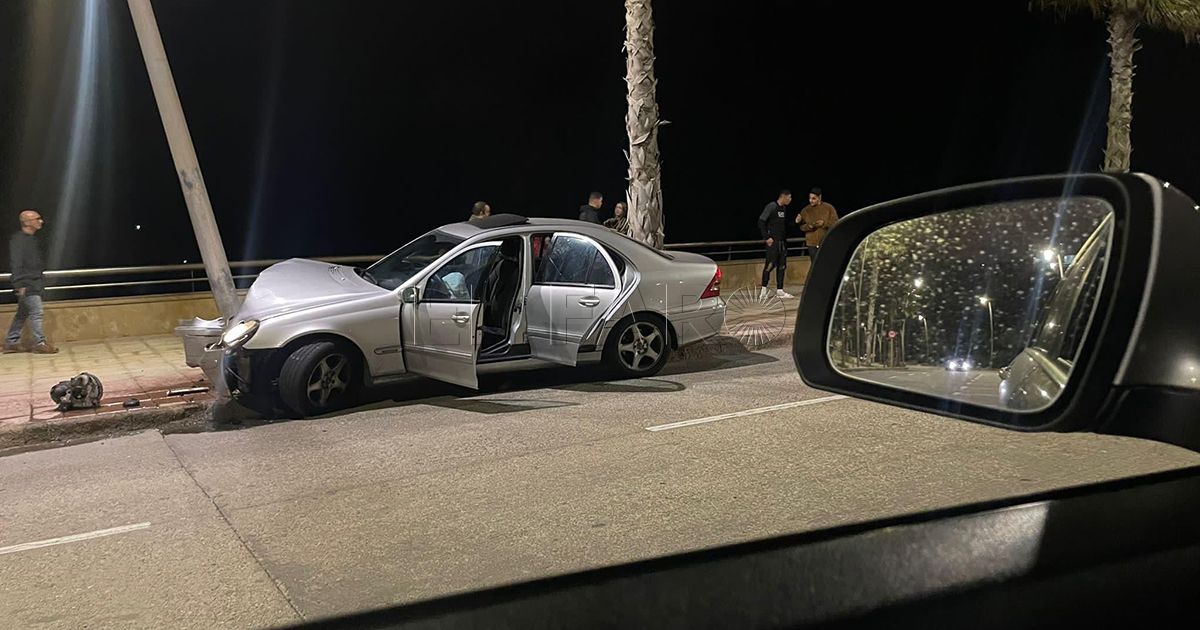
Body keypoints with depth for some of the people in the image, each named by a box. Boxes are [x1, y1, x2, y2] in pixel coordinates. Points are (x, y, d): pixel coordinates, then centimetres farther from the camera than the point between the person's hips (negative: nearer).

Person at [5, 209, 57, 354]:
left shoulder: (33, 239, 15)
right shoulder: (18, 239, -13)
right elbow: (16, 264, -18)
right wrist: (19, 284, -22)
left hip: (34, 284, 9)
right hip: (26, 285, -9)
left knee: (22, 314, 14)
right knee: (36, 312, -9)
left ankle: (11, 342, 21)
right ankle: (40, 344, -5)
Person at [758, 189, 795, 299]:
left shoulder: (784, 208, 14)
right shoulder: (771, 207, -9)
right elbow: (761, 222, -12)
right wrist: (767, 237, -14)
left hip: (782, 241, 8)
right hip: (773, 241, -8)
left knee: (782, 266, 6)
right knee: (770, 264, -9)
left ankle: (779, 291, 10)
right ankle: (764, 290, 0)